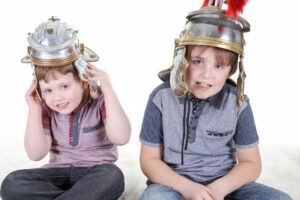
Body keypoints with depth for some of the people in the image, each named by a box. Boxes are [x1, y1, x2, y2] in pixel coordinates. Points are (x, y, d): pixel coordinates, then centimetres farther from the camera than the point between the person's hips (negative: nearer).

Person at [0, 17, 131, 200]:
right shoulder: (46, 108, -1)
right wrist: (34, 110, -14)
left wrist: (109, 91, -26)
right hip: (59, 173, 3)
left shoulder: (99, 101, -9)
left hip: (94, 173, -3)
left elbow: (121, 138, -24)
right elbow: (36, 154, -8)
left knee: (113, 176, -38)